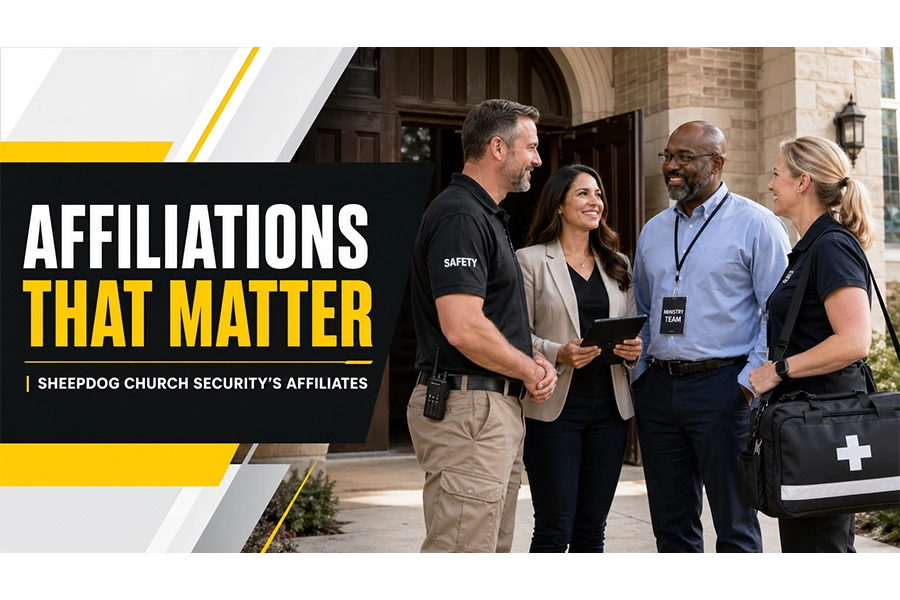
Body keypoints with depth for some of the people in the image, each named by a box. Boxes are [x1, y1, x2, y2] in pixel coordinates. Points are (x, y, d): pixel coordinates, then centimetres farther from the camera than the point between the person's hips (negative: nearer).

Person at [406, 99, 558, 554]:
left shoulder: (487, 215, 18)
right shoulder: (459, 217, -15)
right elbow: (463, 329, -26)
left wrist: (533, 358, 6)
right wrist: (530, 371, -10)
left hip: (500, 407, 11)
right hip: (468, 408, -11)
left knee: (494, 549, 16)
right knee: (464, 549, -7)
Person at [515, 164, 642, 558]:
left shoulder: (617, 265, 16)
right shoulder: (530, 261, 0)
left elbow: (632, 329, 19)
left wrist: (634, 350, -3)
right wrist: (559, 354, -21)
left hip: (609, 407, 5)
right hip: (555, 407, -5)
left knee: (592, 528, 9)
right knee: (554, 529, -4)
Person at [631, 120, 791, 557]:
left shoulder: (755, 224, -3)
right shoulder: (653, 231, 16)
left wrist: (751, 383, -13)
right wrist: (639, 374, 11)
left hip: (722, 386, -5)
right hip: (657, 387, 6)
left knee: (734, 523, 1)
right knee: (671, 525, 12)